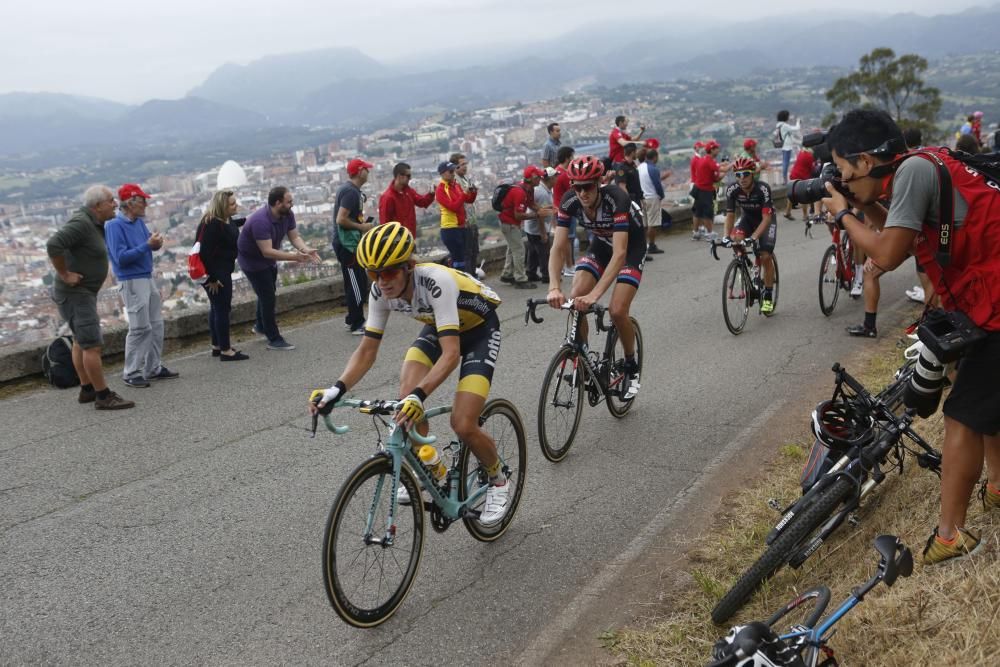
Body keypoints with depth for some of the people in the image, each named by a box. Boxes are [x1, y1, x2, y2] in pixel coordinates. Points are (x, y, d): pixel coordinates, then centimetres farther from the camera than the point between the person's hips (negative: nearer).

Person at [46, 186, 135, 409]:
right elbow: (53, 245, -33)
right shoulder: (81, 223, -21)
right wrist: (64, 274, -24)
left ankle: (87, 390, 26)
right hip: (75, 293, -11)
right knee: (92, 345, -10)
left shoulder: (93, 223, 9)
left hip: (83, 291, 11)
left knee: (81, 342, 16)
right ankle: (104, 397, -8)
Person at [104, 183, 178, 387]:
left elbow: (146, 245, 18)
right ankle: (131, 373, 2)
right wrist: (148, 245, -22)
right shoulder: (114, 226, -14)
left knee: (156, 326, 12)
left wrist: (156, 243, -6)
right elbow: (120, 257, -21)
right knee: (140, 328, -7)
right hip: (132, 281, -8)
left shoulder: (139, 222, 10)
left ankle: (153, 368, 22)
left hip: (148, 278, 8)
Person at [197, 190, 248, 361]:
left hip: (222, 271, 10)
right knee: (222, 309, -4)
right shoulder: (212, 225, -25)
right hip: (215, 272, -10)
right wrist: (212, 278, -24)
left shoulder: (225, 219, 4)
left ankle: (217, 346, 29)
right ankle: (225, 351, 3)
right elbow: (205, 253, -26)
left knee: (217, 308, 17)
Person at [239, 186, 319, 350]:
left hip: (268, 259, 9)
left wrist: (306, 250, -32)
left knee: (268, 293, 24)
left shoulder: (287, 215, -14)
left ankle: (261, 326, 47)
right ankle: (274, 339, 4)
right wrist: (293, 257, -49)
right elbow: (267, 251, -42)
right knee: (269, 297, -7)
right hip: (252, 260, -8)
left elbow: (294, 237, -12)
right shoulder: (261, 221, -38)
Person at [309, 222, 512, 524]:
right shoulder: (381, 291, -20)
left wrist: (419, 396, -57)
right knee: (406, 400, -19)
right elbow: (367, 350, -15)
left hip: (479, 329, -5)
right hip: (437, 327, 6)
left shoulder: (436, 281, -38)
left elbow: (451, 352, -44)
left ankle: (498, 481, 13)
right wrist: (337, 389, -31)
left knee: (463, 426, -17)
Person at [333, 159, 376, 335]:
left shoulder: (347, 189, 14)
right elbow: (341, 219, -24)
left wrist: (361, 220, 12)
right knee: (356, 285, -5)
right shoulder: (351, 192, -18)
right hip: (347, 244, -10)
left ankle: (352, 319, 25)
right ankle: (357, 325, 2)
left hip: (348, 243, 10)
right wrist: (361, 227, -14)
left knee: (359, 283, 16)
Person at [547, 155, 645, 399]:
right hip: (601, 244, 5)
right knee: (574, 299, -16)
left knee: (617, 311, -19)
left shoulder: (616, 199, -36)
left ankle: (631, 366, 7)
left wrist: (595, 294, -53)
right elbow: (558, 248, -25)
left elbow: (620, 253, -43)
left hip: (632, 246, -4)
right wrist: (554, 288, -42)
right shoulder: (570, 201, -23)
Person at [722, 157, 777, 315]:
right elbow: (730, 215, -16)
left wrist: (754, 237, -46)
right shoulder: (732, 190, -23)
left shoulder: (763, 189, -32)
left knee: (766, 256, -14)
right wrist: (726, 236, -31)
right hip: (747, 218, 3)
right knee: (737, 239, -30)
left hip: (765, 220, -3)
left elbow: (766, 218, -34)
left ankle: (768, 296, 2)